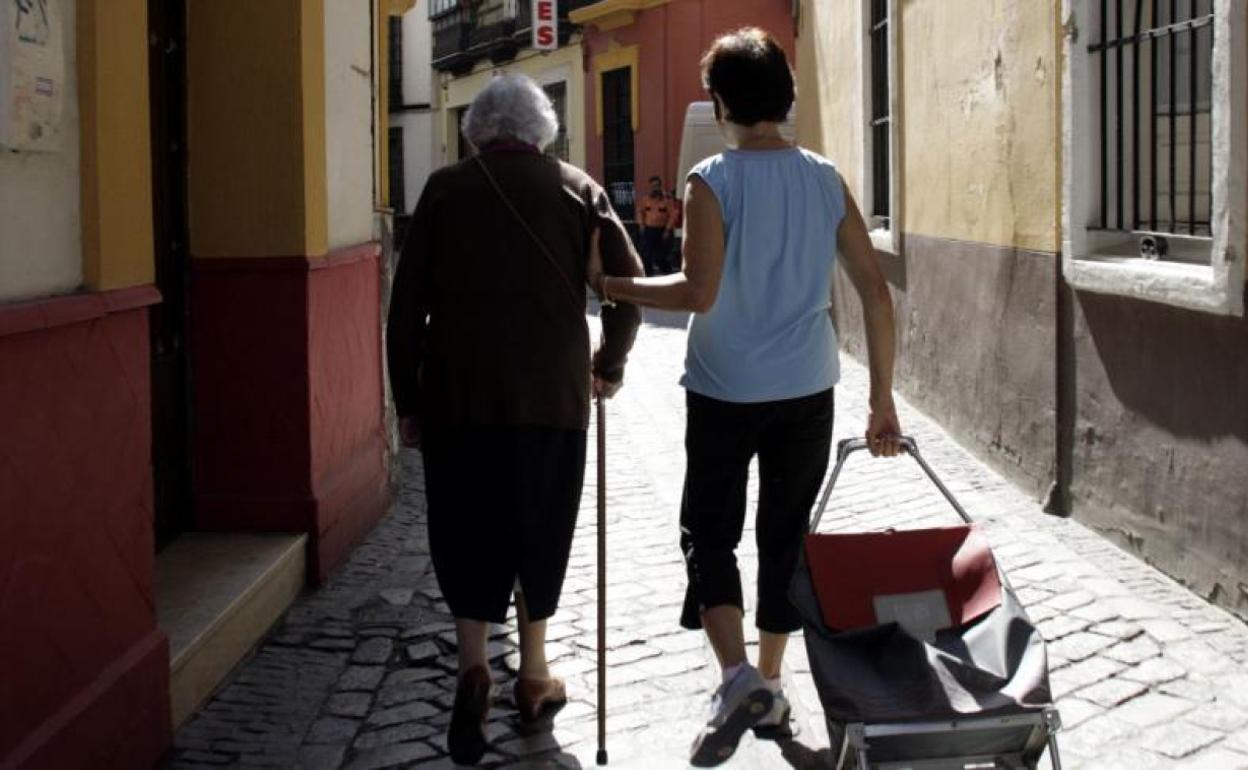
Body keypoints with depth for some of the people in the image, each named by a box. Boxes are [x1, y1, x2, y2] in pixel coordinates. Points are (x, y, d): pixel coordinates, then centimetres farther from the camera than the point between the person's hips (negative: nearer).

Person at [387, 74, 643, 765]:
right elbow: (629, 284, 1)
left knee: (465, 535, 8)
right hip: (555, 398, 1)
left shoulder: (445, 190, 2)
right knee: (540, 534, 14)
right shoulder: (577, 189, 4)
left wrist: (408, 400, 8)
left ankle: (473, 664, -10)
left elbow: (407, 306, 0)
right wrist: (609, 363, 17)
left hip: (458, 398, -1)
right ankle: (534, 675, 23)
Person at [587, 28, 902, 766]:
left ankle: (738, 678, -13)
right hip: (807, 391, 4)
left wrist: (610, 285, -6)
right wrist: (883, 400, 7)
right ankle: (770, 692, 22)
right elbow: (875, 291, 1)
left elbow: (699, 292, -20)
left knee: (709, 534, 6)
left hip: (727, 391, -4)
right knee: (785, 537, 14)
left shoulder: (713, 181, -10)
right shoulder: (826, 180, 3)